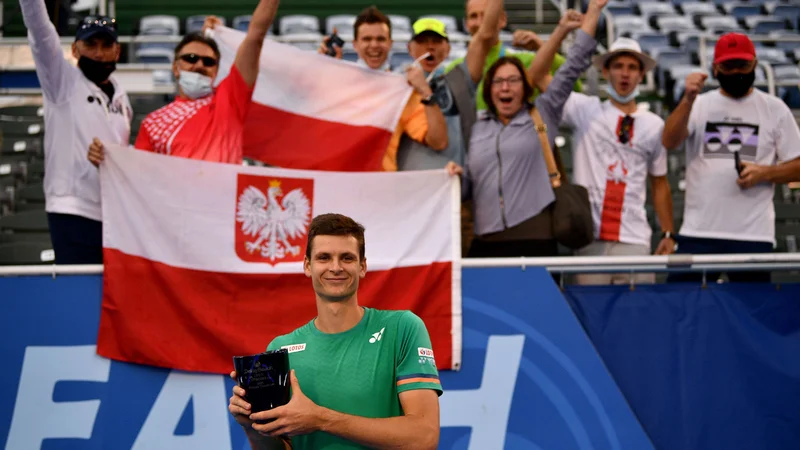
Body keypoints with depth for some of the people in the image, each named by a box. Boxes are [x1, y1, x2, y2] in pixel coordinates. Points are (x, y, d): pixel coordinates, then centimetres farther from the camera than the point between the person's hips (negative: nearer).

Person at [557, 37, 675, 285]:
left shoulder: (654, 125, 13)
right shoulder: (585, 110, 7)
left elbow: (660, 184, 18)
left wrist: (668, 234, 14)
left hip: (634, 239, 1)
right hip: (590, 236, -1)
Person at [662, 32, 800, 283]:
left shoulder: (775, 109, 9)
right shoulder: (699, 105, 10)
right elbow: (669, 142, -8)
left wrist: (765, 172, -11)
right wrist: (688, 100, -22)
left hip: (754, 236, 0)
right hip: (697, 234, 1)